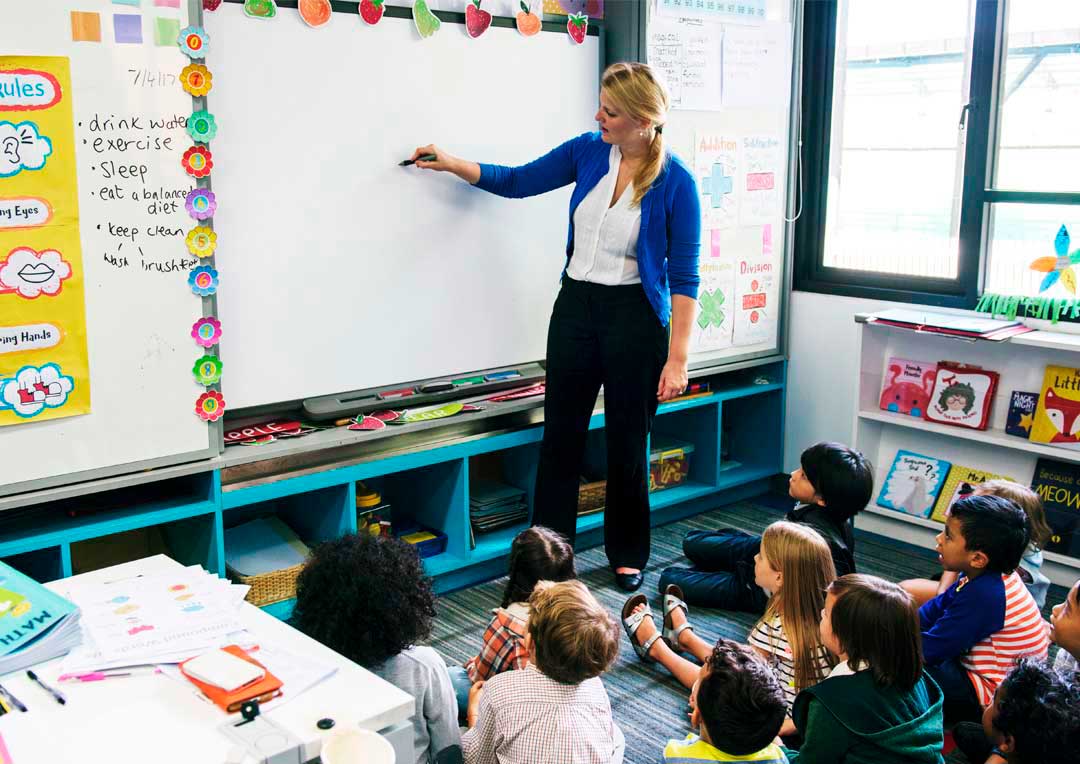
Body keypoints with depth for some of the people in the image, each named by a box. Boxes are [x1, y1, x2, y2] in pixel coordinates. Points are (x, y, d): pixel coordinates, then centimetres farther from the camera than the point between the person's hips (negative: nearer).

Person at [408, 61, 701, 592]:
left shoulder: (675, 182, -13)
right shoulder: (587, 151, 0)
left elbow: (684, 277, -12)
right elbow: (517, 181, 13)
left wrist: (677, 357, -14)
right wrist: (451, 163, 4)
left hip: (635, 315, -4)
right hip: (576, 306, 4)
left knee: (627, 442, 8)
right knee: (561, 433, 8)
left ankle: (627, 556, 27)